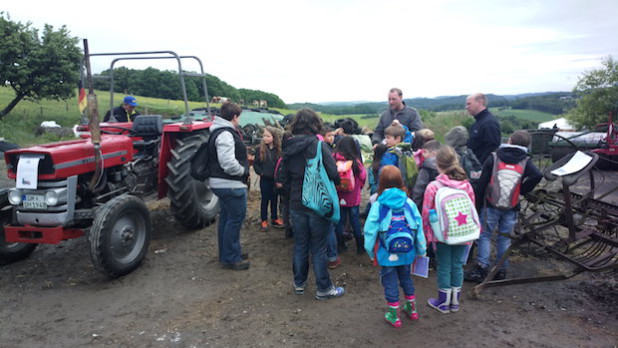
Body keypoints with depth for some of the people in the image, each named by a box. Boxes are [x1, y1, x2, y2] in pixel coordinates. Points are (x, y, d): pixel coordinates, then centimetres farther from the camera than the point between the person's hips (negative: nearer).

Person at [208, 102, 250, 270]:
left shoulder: (219, 131, 13)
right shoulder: (226, 134, -20)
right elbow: (228, 163, -30)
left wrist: (244, 158, 14)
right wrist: (243, 170, -13)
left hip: (222, 184, 11)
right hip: (231, 185, -11)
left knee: (226, 218, 19)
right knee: (235, 219, -1)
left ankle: (227, 254, 32)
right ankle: (230, 259, 10)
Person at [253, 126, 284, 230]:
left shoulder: (278, 149, -3)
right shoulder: (261, 149, -5)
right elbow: (255, 163, -1)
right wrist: (260, 172, -12)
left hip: (275, 179, 1)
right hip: (265, 179, -1)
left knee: (274, 200, 13)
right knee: (265, 200, 8)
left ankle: (274, 218, 26)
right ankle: (264, 220, 17)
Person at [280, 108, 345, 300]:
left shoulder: (289, 147, 2)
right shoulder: (319, 145, -15)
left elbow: (285, 178, 8)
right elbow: (334, 173, -19)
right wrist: (335, 183, 2)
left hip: (296, 204, 5)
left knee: (300, 245, 17)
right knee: (319, 247, 6)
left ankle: (299, 283, 31)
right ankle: (323, 288, 18)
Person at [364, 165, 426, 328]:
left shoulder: (378, 205, -14)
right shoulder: (409, 203, -7)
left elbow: (370, 231, -11)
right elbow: (419, 228, -3)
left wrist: (370, 251, 3)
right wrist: (421, 250, 10)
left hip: (387, 254, -3)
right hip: (406, 252, 3)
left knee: (390, 282, 11)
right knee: (406, 278, 24)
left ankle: (394, 315, 23)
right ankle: (411, 309, 40)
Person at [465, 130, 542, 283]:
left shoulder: (493, 158, -3)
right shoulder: (525, 162, 0)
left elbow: (482, 183, -5)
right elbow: (537, 175, -16)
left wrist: (478, 204, 2)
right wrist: (522, 190, -2)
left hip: (491, 205, -1)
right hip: (511, 207, 2)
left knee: (485, 235, 6)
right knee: (504, 238, 12)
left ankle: (482, 268, 2)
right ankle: (501, 270, 18)